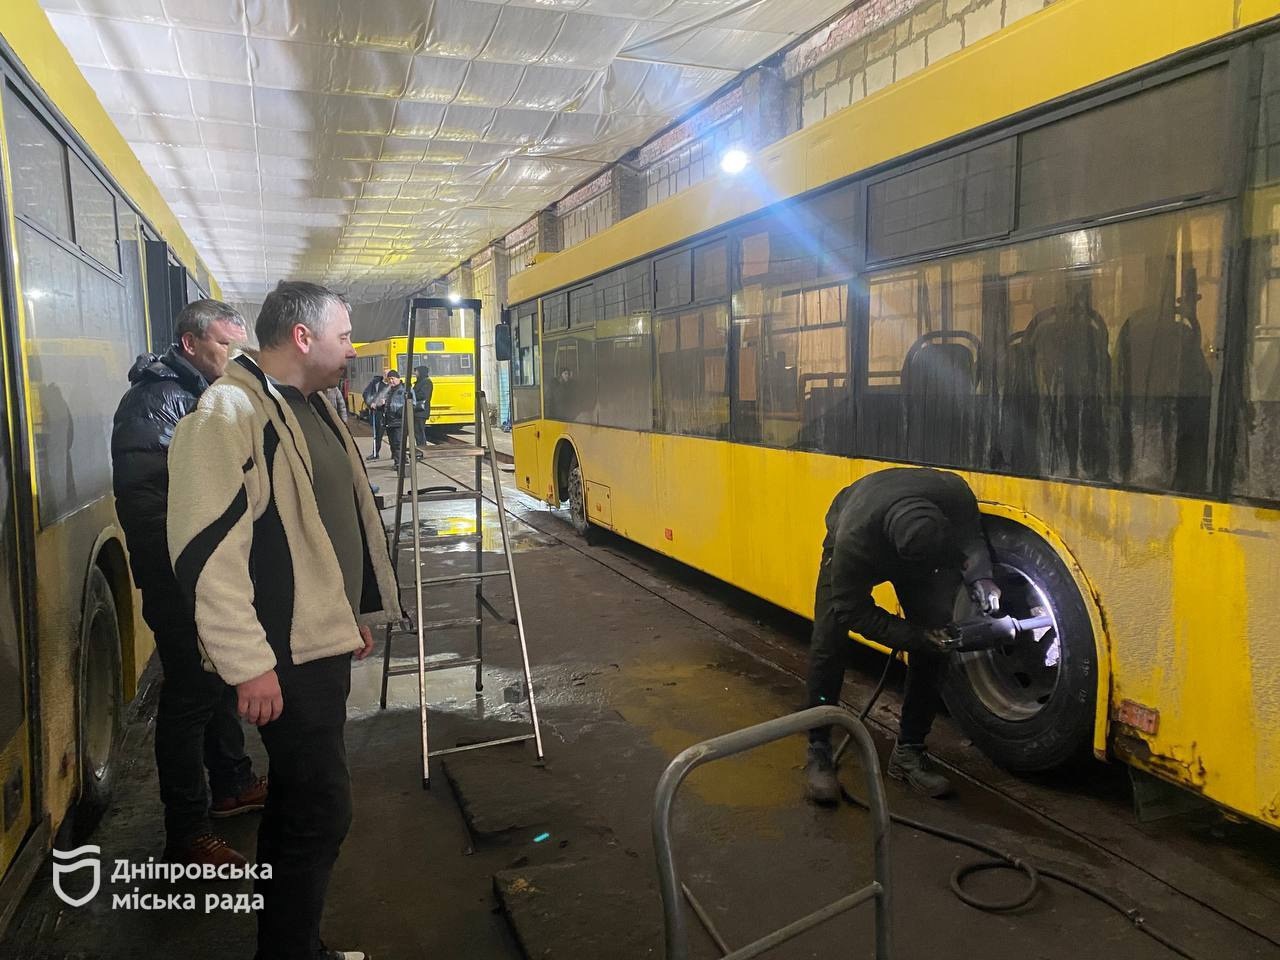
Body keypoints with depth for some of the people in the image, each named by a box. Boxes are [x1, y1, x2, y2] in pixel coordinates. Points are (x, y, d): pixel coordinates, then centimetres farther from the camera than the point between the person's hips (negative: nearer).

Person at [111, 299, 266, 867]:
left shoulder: (205, 395, 14)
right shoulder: (157, 398, -17)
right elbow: (142, 495, -25)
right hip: (181, 584, -10)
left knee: (222, 679, 21)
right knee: (191, 694, -2)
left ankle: (232, 785, 39)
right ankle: (187, 836, 12)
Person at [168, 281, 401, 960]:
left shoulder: (311, 407, 13)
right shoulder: (230, 412, -17)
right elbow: (207, 549, -23)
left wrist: (356, 613, 22)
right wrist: (249, 664, -22)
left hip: (322, 643, 10)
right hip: (282, 659, -9)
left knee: (300, 797, 19)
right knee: (321, 810, -2)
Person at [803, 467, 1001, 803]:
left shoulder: (954, 494, -37)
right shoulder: (853, 541, -45)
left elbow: (970, 535, -11)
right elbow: (854, 612, -29)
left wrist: (979, 577, -29)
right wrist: (918, 637, -34)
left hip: (917, 542, 4)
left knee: (935, 643, -9)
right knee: (828, 641, -16)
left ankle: (908, 752, 6)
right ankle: (818, 753, -1)